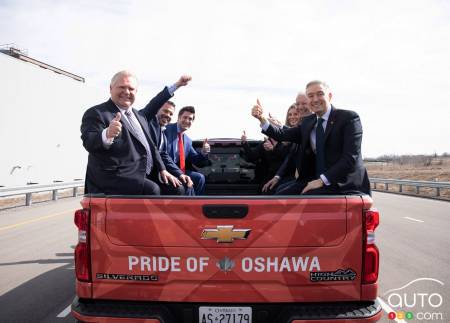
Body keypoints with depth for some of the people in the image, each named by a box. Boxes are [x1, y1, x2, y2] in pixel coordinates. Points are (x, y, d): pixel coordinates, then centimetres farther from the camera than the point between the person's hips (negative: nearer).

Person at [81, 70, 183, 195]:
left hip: (146, 175, 7)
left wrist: (162, 170, 12)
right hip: (116, 177, -7)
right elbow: (89, 143, -17)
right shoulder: (96, 114, -2)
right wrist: (107, 135, -40)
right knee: (151, 190, -29)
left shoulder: (140, 117, 22)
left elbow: (150, 145, 26)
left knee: (177, 189, -7)